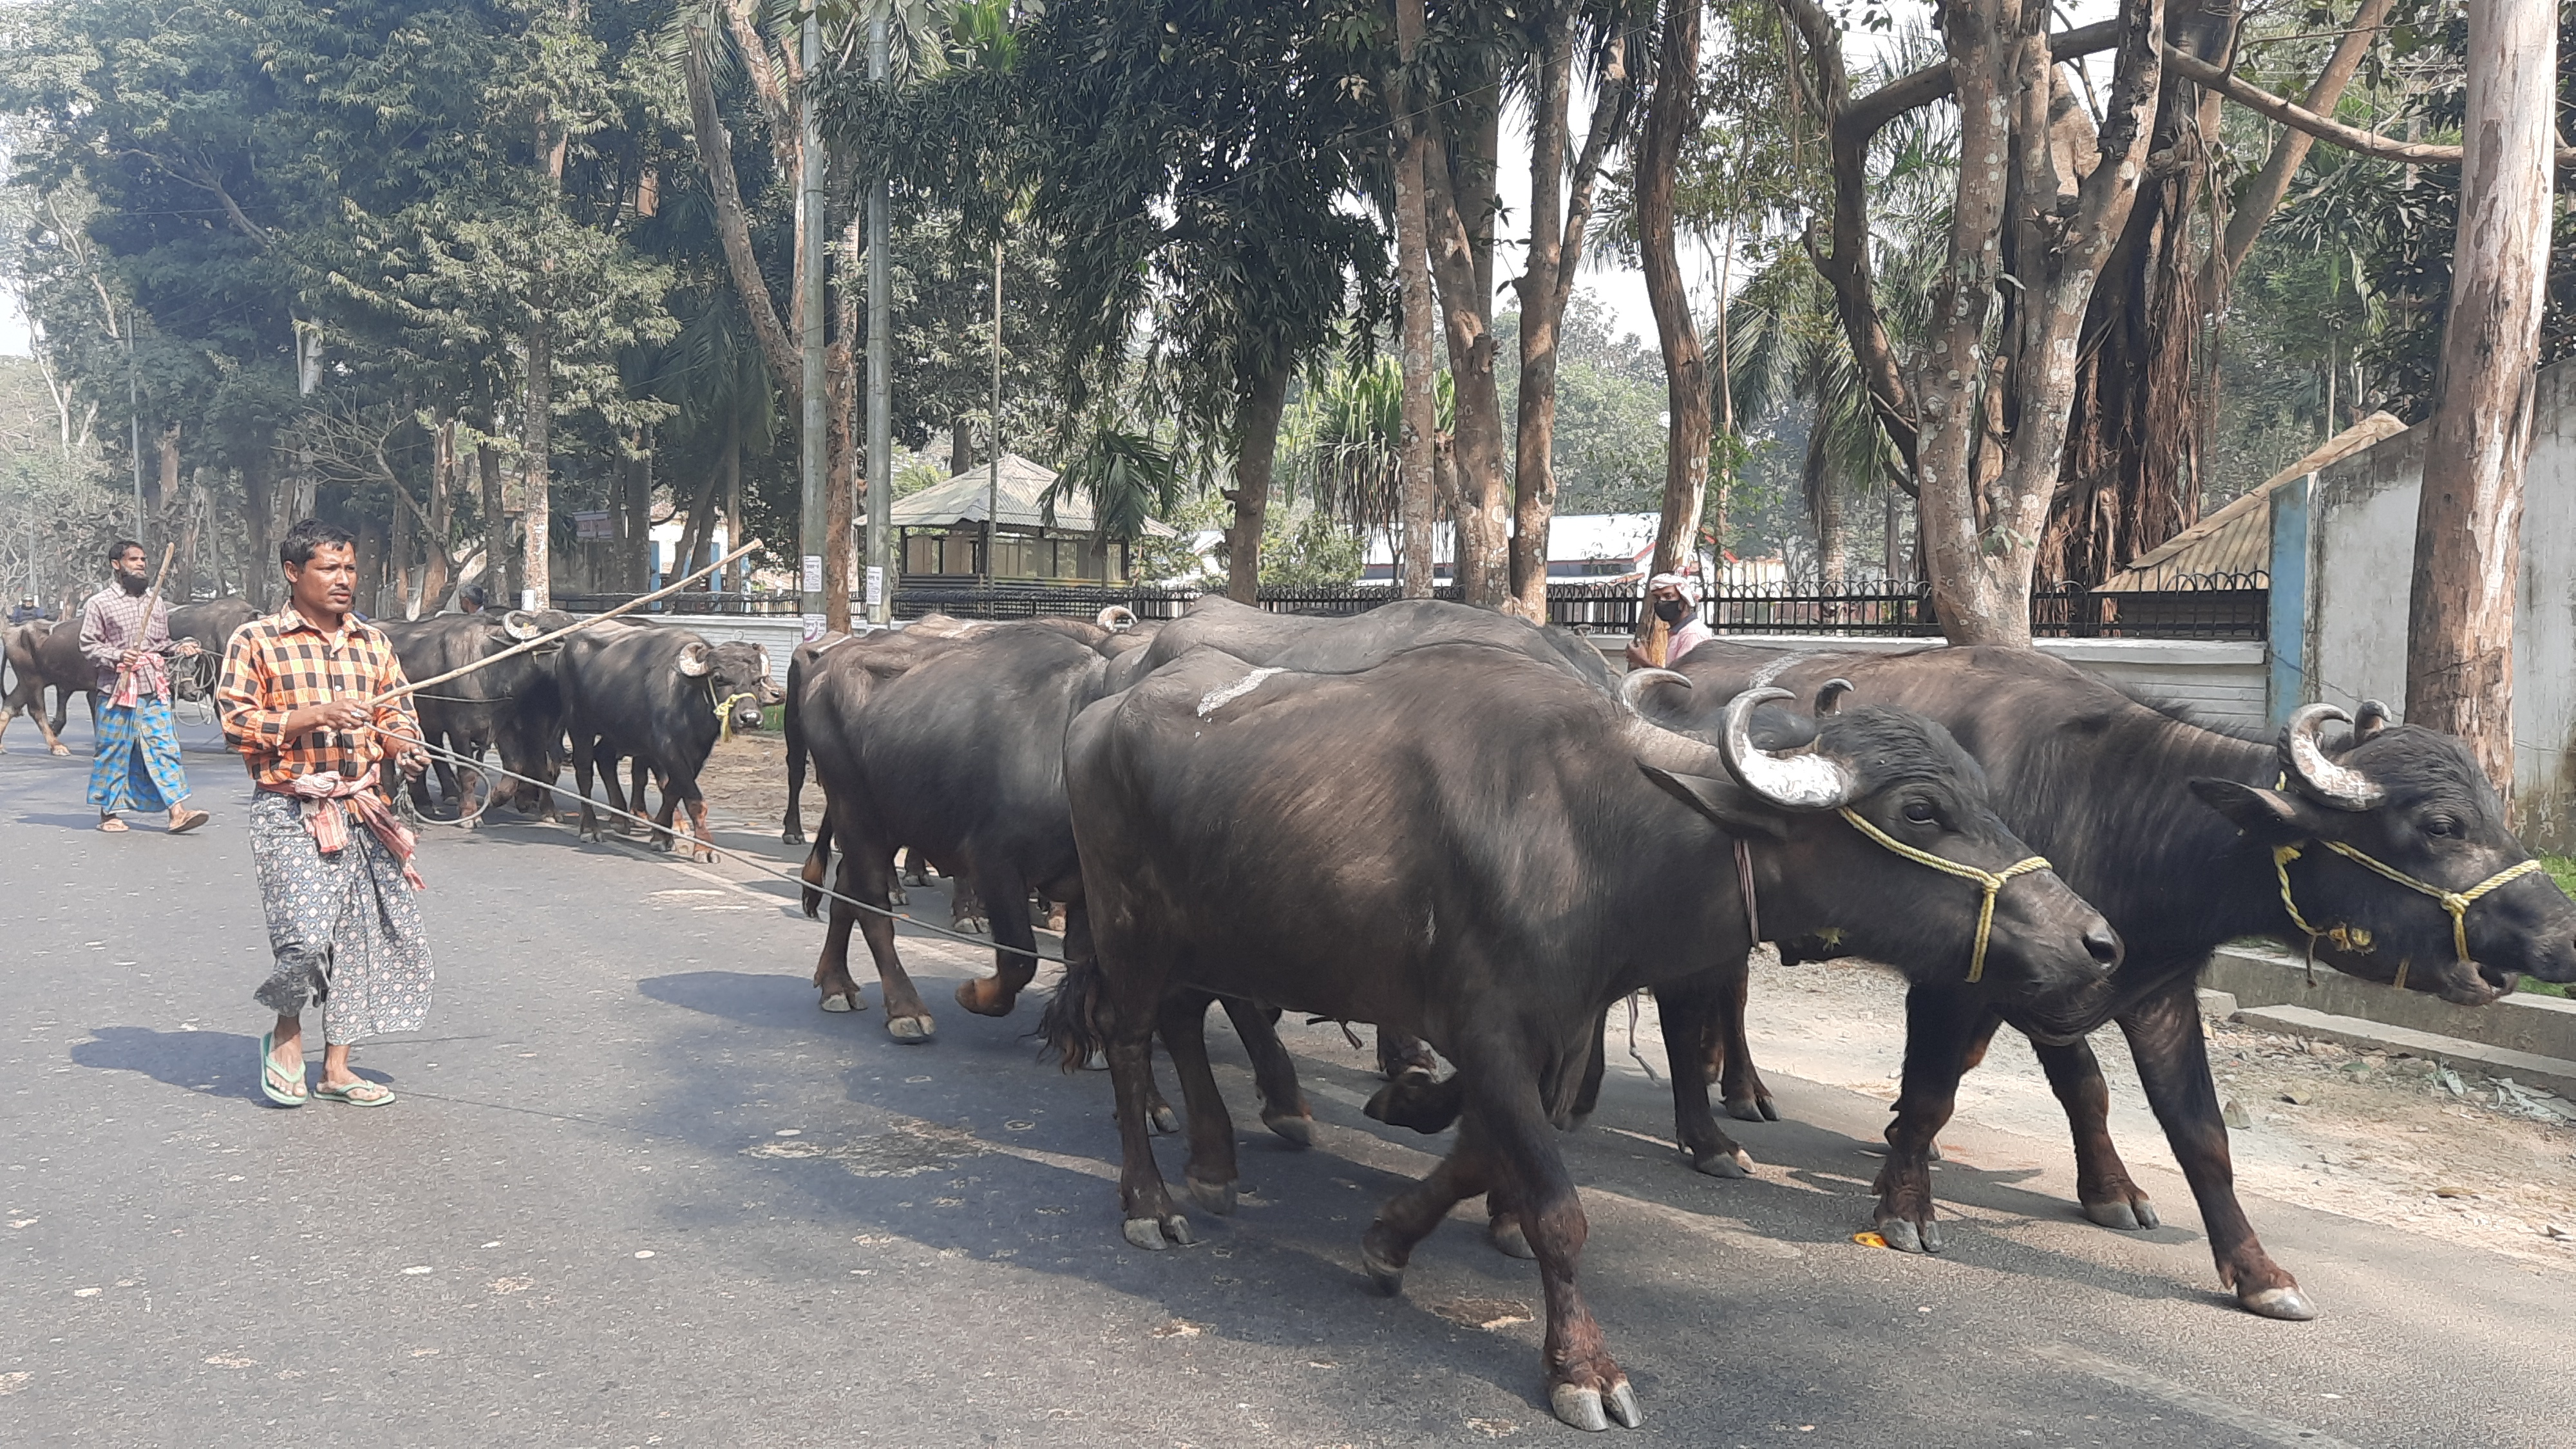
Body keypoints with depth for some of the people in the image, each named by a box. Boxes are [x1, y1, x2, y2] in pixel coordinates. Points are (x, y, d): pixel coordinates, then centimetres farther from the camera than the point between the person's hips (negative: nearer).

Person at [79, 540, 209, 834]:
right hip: (117, 689, -4)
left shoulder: (155, 602, 15)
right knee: (114, 750, 4)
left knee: (164, 746, -3)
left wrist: (180, 648, 3)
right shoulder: (100, 603, 0)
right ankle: (108, 812, 17)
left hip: (155, 689, 4)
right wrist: (116, 656, -17)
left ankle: (177, 812, -8)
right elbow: (88, 645, -2)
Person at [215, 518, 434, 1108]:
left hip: (361, 812, 5)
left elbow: (396, 713, 17)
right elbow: (235, 721, -6)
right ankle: (286, 1033, 14)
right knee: (306, 936, -16)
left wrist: (403, 744, -6)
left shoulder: (371, 643, 13)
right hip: (289, 813, -5)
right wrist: (313, 716, -18)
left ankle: (336, 1067, 17)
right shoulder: (256, 641, -2)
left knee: (363, 936, 5)